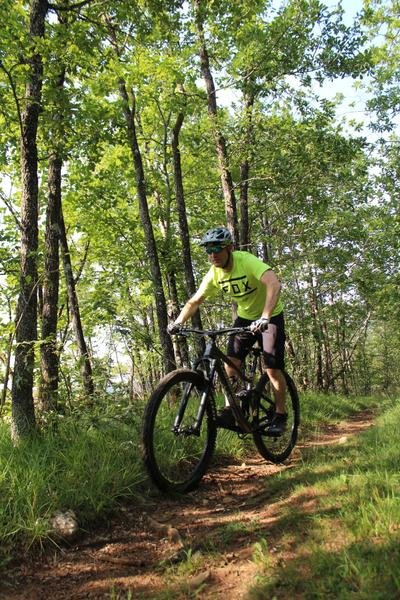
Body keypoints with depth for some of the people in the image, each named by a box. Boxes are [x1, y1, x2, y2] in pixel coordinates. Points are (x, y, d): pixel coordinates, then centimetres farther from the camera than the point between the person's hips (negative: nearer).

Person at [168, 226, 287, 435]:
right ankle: (230, 410, 4)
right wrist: (178, 322, -23)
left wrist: (264, 318, -56)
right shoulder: (214, 274, -11)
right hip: (245, 317, 5)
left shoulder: (247, 261, -29)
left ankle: (280, 415, 9)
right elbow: (194, 301, -6)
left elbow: (274, 284, -44)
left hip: (270, 317, -5)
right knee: (231, 362, -8)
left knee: (272, 369, -10)